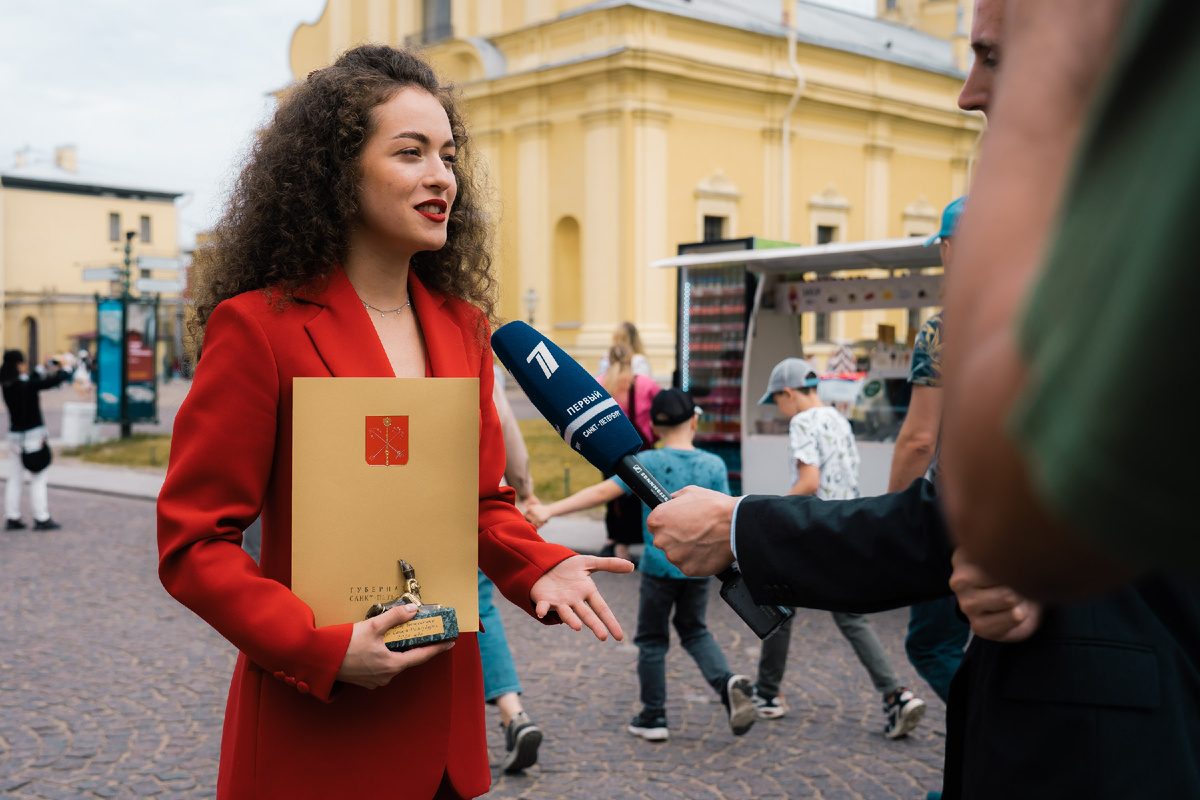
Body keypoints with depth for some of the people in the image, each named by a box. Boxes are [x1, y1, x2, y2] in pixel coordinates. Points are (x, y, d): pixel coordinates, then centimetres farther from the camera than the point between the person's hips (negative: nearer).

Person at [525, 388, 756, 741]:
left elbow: (602, 491, -18)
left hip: (659, 564, -2)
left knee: (652, 640, 12)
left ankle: (653, 718, 18)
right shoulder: (714, 465, -4)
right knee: (694, 630, 22)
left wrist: (550, 510, -21)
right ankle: (727, 681, -1)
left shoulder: (646, 463, -9)